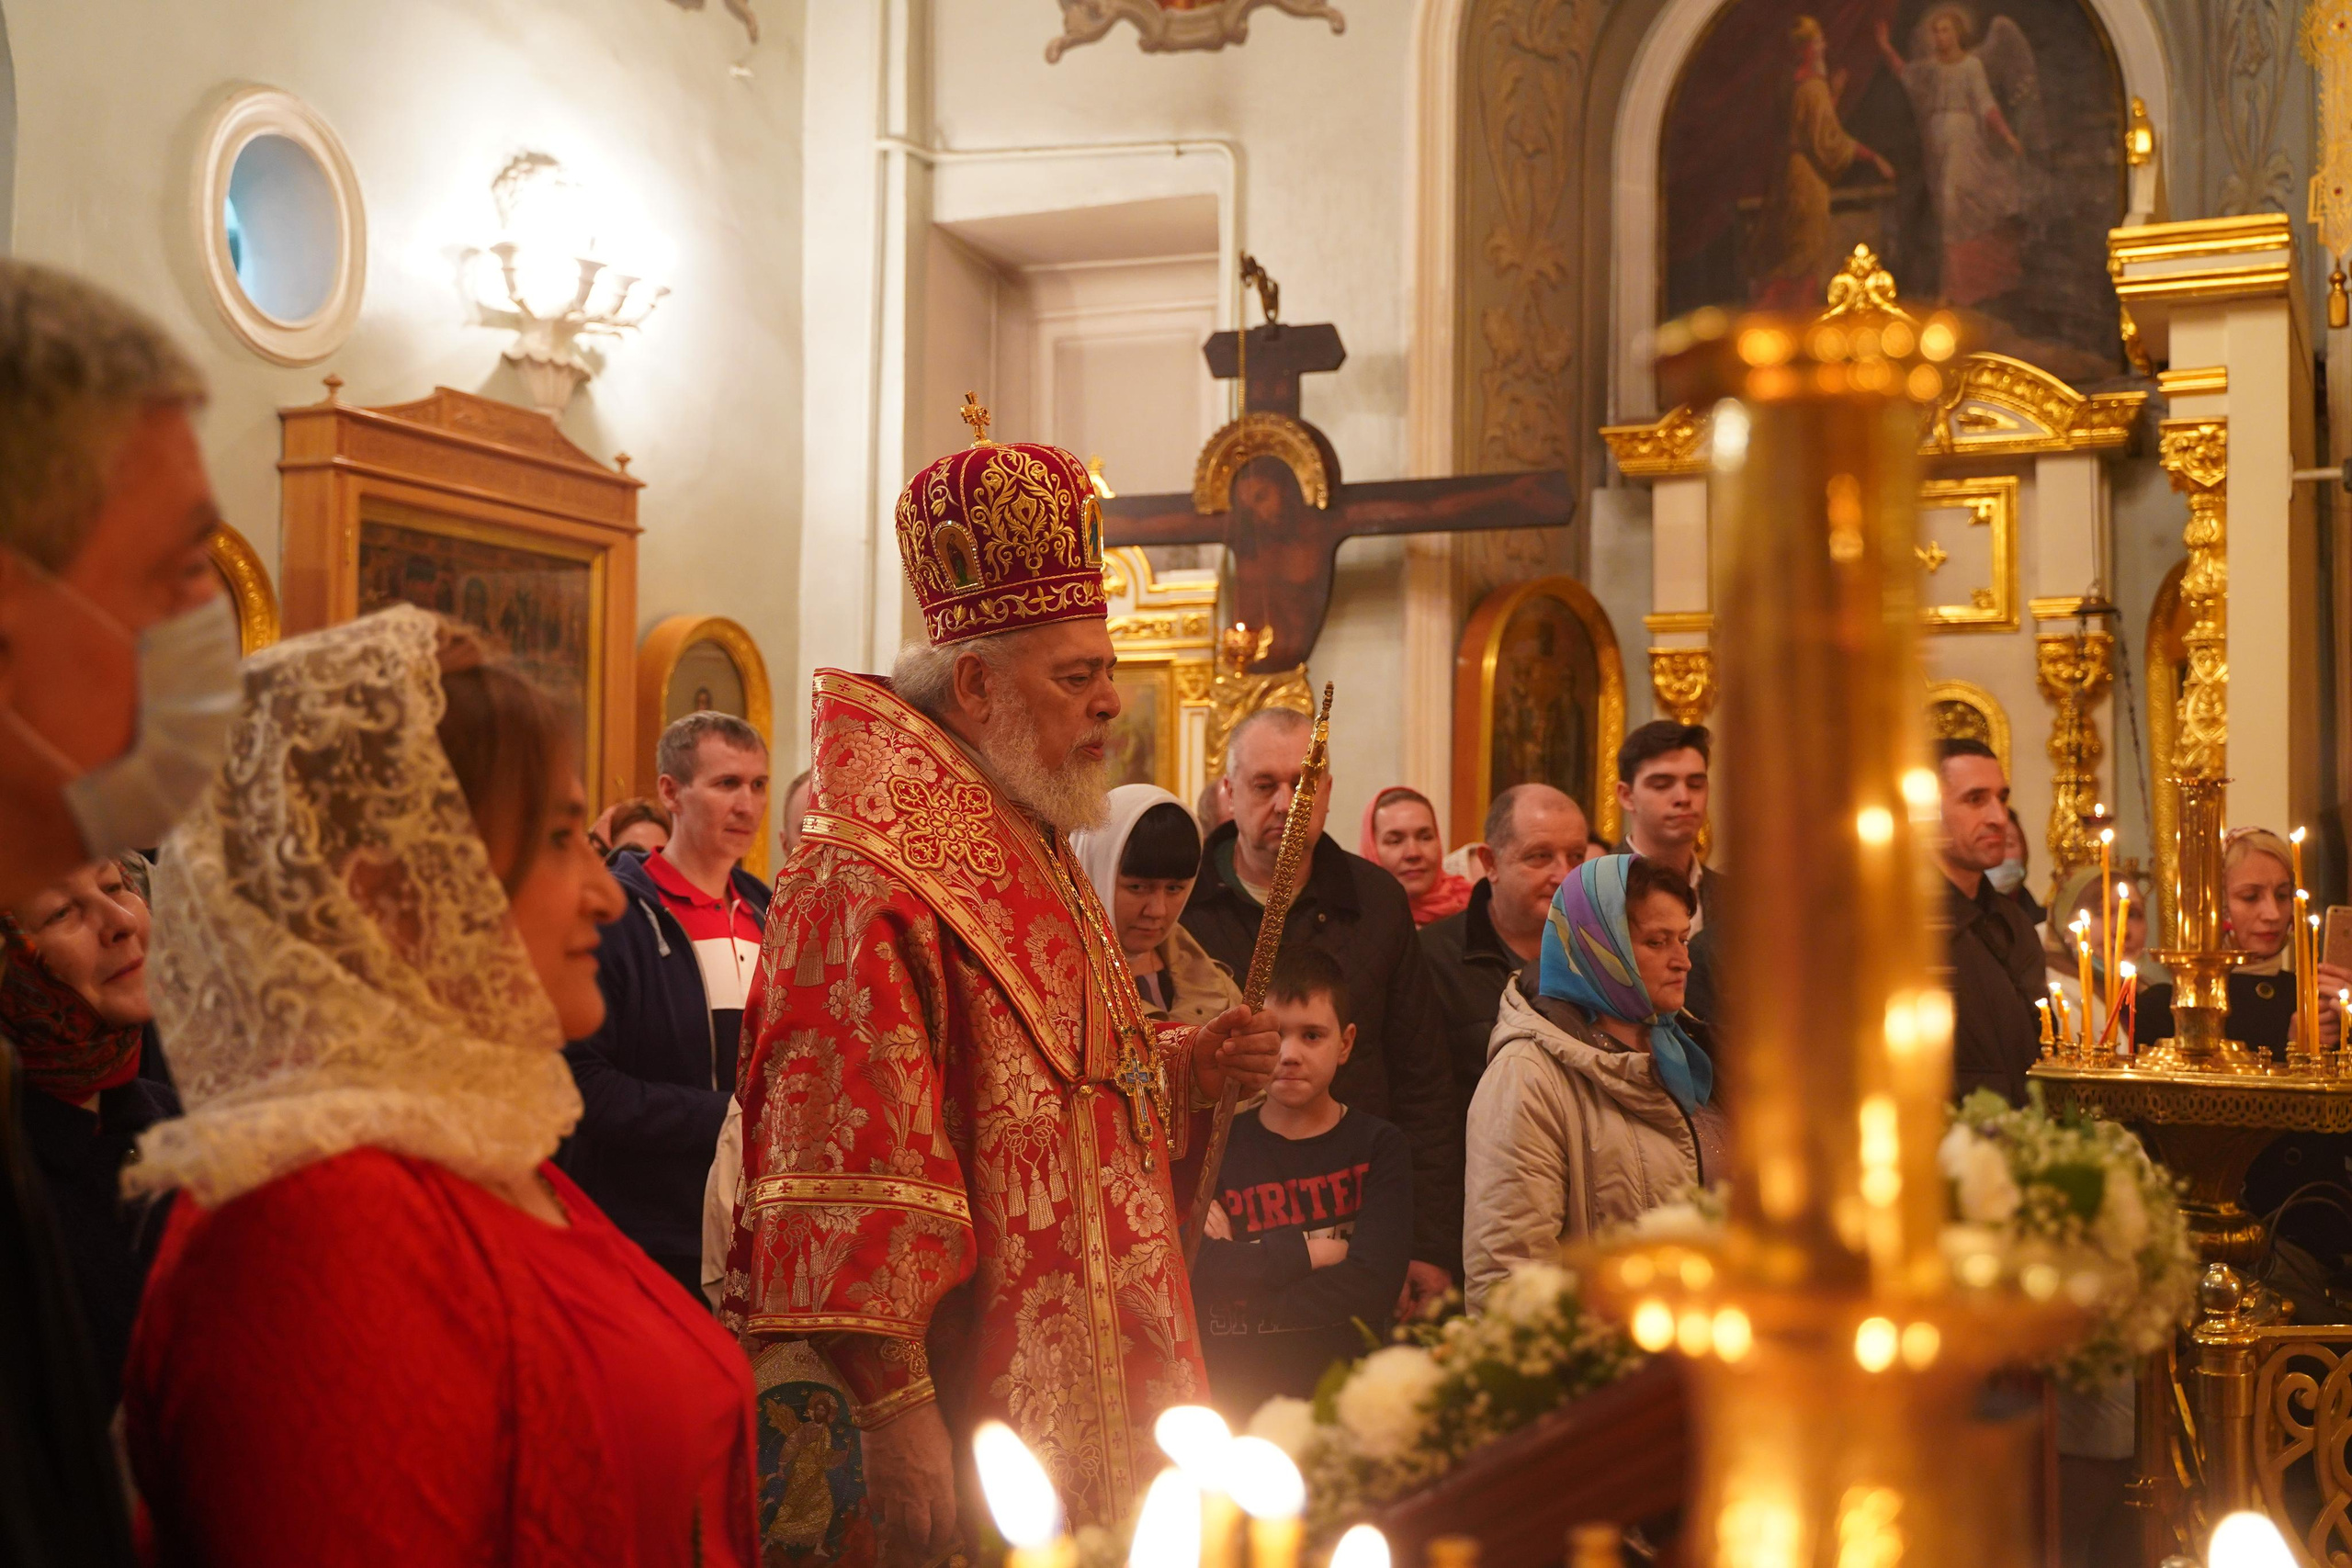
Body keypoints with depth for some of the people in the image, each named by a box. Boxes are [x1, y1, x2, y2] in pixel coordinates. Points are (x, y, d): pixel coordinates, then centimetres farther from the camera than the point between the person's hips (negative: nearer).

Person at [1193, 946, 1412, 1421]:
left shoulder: (1378, 1146, 4)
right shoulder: (1220, 1144, 5)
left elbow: (1374, 1287, -8)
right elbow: (1192, 1274, -8)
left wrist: (1243, 1263, -4)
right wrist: (1307, 1253, -8)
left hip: (1345, 1385, 0)